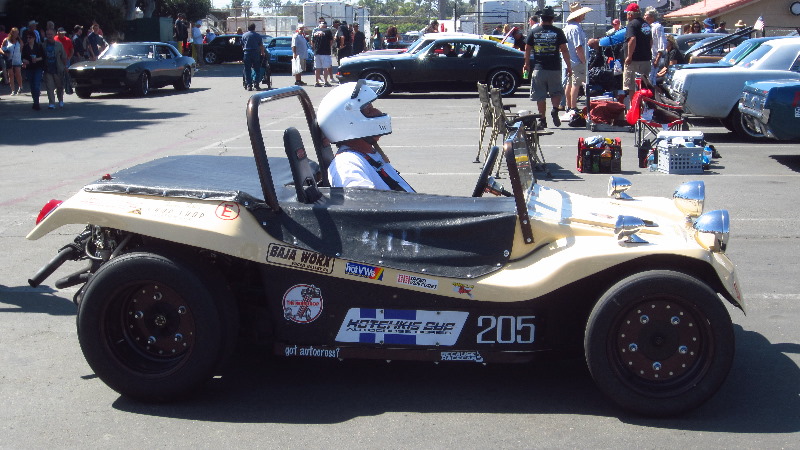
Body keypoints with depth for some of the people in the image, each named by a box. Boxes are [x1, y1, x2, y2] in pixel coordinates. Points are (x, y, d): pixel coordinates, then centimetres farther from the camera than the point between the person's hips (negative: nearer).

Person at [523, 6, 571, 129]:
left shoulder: (534, 32, 3)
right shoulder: (557, 32, -1)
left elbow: (527, 49, 9)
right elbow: (564, 50, -3)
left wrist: (527, 64, 23)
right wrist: (569, 66, 3)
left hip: (538, 69, 1)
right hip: (554, 68, -1)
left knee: (540, 96, 6)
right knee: (557, 92, 15)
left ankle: (542, 120, 6)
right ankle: (555, 110, -10)